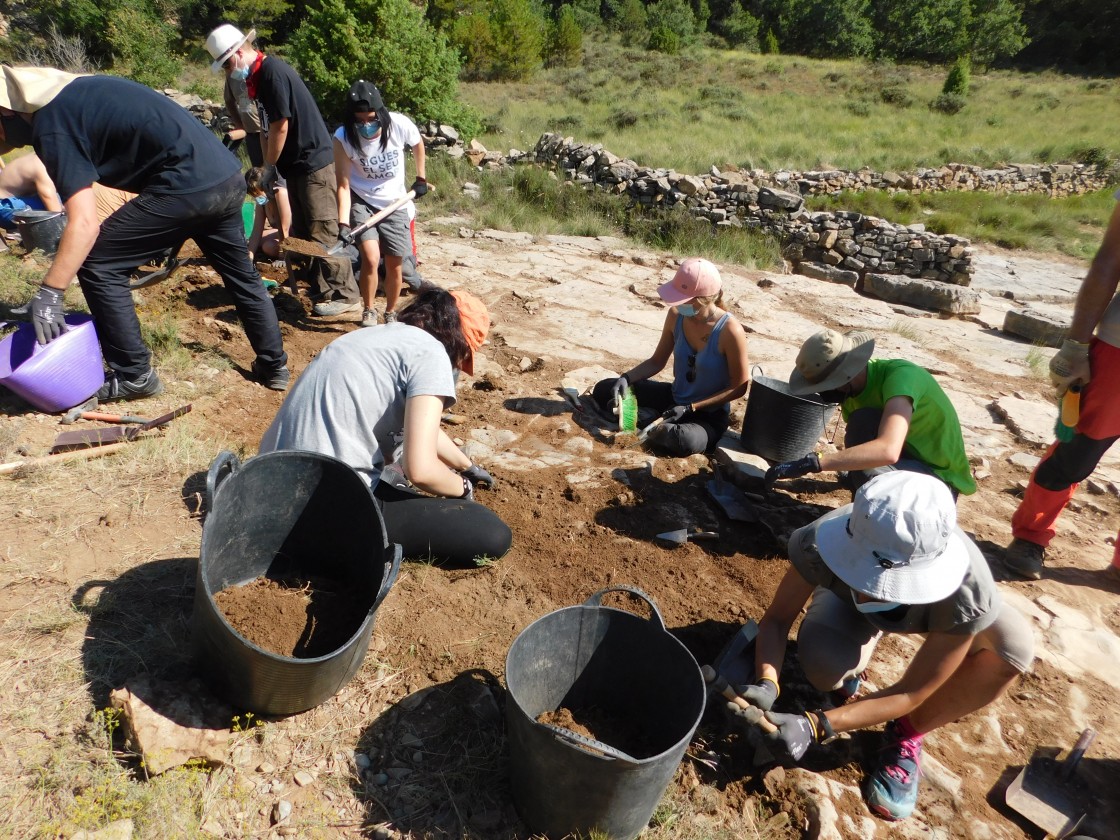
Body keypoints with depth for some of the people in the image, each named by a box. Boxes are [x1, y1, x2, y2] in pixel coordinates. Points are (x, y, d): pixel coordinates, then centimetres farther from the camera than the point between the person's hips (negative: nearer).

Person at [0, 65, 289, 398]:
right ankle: (274, 366, 32)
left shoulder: (51, 124, -6)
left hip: (189, 186, -9)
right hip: (228, 175, 9)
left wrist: (48, 295, -12)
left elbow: (84, 224, -15)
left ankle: (133, 375, 10)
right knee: (242, 277, 22)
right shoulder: (74, 91, 20)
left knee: (97, 265, 2)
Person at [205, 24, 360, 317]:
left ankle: (345, 295, -2)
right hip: (296, 165, 10)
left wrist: (269, 167, -8)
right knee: (302, 232, 11)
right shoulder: (256, 76, 13)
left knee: (323, 232, -8)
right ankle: (322, 290, 18)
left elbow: (280, 126, -18)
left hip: (313, 162, -10)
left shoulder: (272, 72, -16)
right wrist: (269, 167, 9)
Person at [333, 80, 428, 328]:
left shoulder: (400, 125, -20)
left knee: (394, 264, 2)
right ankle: (368, 312, 3)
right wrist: (344, 223, -29)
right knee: (370, 258, -20)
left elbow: (418, 145, 4)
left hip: (395, 203, 2)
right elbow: (343, 185, -19)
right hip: (361, 203, -1)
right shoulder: (343, 138, -22)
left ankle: (391, 314, 26)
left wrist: (421, 179, 11)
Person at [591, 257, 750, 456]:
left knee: (687, 442, -39)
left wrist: (691, 408, -21)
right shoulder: (676, 315, -10)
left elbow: (738, 387, -17)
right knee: (603, 391, -2)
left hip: (709, 414, -4)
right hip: (674, 397, 4)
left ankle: (655, 428, -7)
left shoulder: (730, 331, -26)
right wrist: (626, 378, -15)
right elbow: (657, 361, 3)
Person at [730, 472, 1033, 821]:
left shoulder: (964, 593, -41)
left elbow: (910, 694, -29)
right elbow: (777, 618, -24)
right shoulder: (820, 545, -40)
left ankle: (907, 734, -6)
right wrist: (767, 683, -43)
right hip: (847, 596, 0)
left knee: (1014, 645, -29)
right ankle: (848, 674, 8)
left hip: (942, 604, 1)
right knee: (824, 665, -31)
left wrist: (815, 725, -40)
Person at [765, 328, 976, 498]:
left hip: (939, 481, -7)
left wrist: (812, 462, -47)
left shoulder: (900, 376, -29)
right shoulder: (853, 385, -6)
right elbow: (857, 445, 2)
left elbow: (888, 451, -44)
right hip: (905, 462, 7)